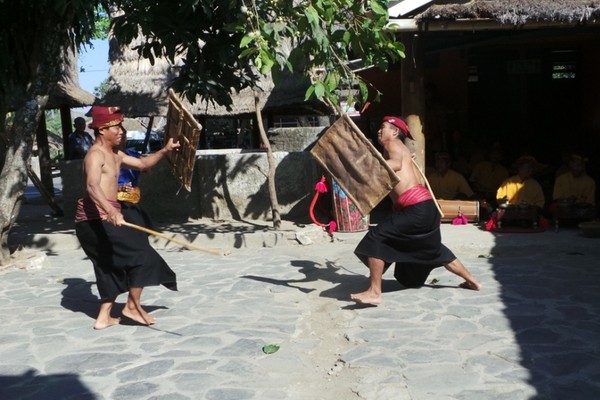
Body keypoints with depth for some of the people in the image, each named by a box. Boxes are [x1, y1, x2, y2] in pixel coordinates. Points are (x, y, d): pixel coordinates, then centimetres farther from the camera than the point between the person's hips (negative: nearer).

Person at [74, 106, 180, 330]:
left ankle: (103, 317, 22)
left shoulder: (115, 155, 17)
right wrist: (111, 211, -48)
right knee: (142, 254, -8)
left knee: (113, 267, 16)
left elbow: (142, 164, 27)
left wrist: (164, 151, 10)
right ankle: (132, 306, 1)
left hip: (105, 217, 10)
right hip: (96, 218, -10)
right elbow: (92, 187, -31)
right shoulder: (96, 154, -14)